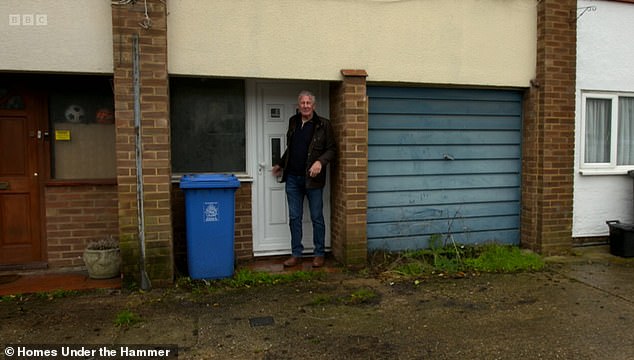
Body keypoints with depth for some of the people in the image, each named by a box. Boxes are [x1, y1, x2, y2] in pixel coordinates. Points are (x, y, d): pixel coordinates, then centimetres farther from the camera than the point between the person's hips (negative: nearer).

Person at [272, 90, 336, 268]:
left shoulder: (323, 125, -5)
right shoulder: (293, 122, 11)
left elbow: (332, 149, -4)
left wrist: (320, 162, -20)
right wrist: (280, 165, 26)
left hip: (312, 179, -5)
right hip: (293, 178, 5)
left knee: (317, 218, 5)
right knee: (294, 218, 9)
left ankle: (319, 254, 17)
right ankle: (296, 254, 19)